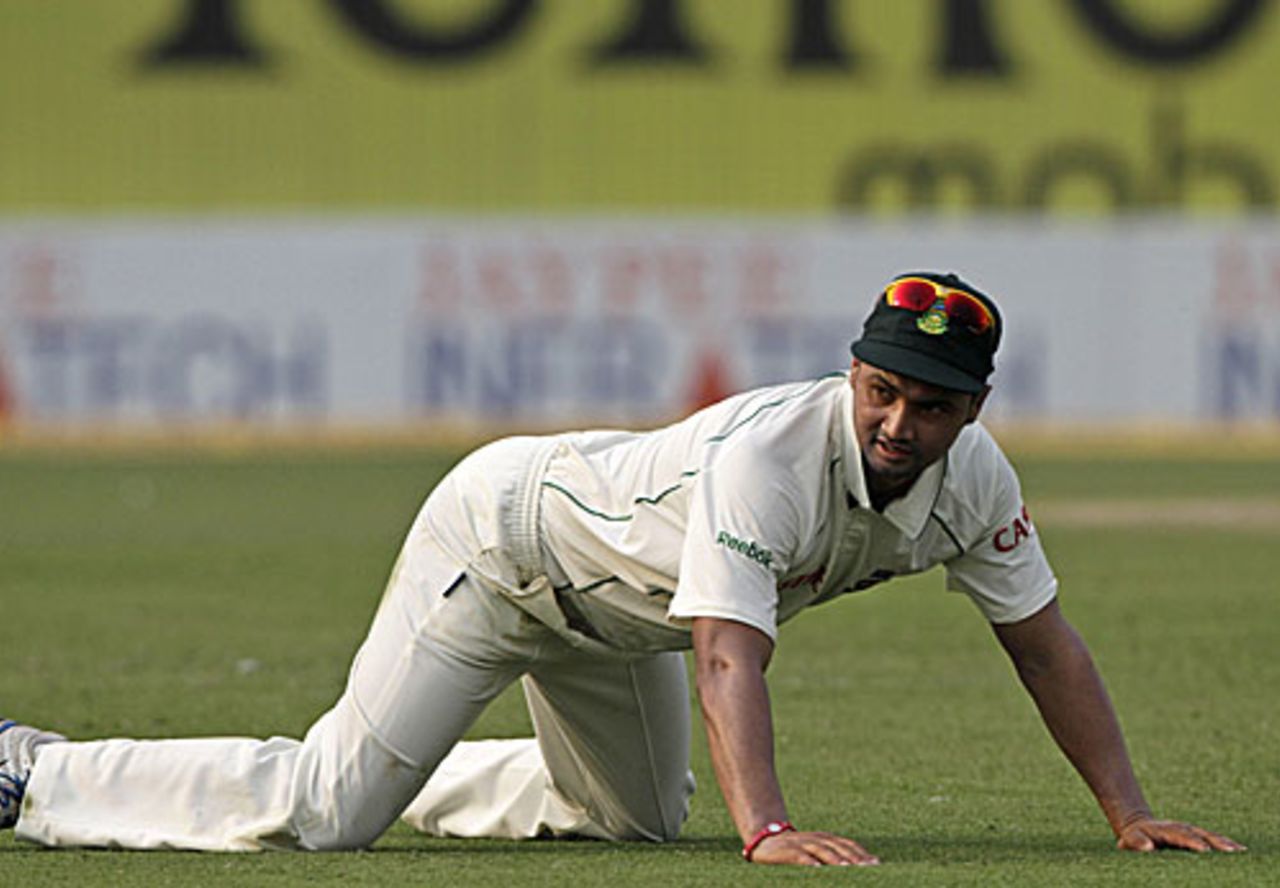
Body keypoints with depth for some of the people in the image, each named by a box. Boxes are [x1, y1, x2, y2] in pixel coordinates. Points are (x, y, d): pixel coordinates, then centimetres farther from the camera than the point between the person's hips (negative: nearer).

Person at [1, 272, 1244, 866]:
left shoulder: (967, 478, -16)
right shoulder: (766, 457, -39)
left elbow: (1042, 636, -7)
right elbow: (729, 653, -47)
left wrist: (1128, 812, -13)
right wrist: (766, 830, -60)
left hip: (608, 607, 8)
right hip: (503, 525, -8)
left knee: (636, 815, 25)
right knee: (326, 812, -15)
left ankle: (391, 781, 36)